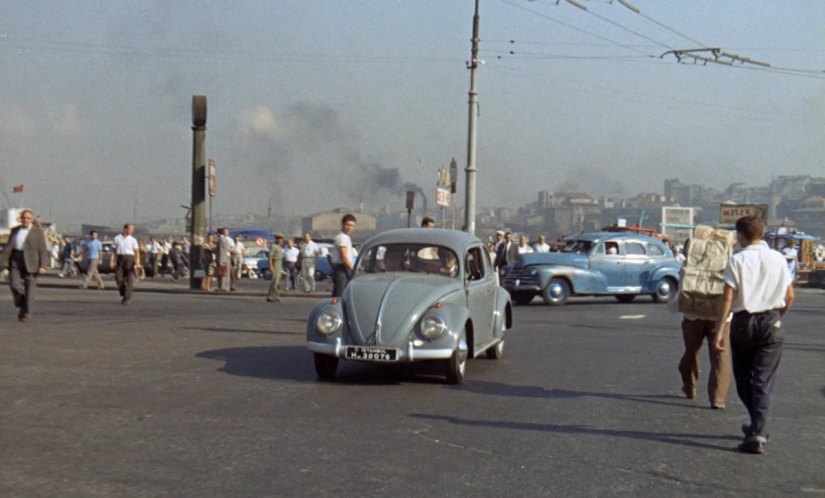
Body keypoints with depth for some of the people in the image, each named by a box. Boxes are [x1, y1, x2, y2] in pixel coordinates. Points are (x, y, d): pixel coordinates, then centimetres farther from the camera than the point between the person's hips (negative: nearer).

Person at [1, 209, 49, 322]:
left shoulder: (38, 231, 1)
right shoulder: (15, 230, 12)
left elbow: (43, 250, -4)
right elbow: (8, 247, 10)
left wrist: (43, 266, -14)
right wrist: (5, 263, 0)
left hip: (30, 262, -3)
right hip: (16, 261, 3)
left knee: (29, 288, -3)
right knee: (14, 284, -11)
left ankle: (27, 314, 5)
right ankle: (22, 305, 13)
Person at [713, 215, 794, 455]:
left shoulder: (737, 260, -7)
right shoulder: (778, 259, 3)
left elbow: (727, 297, -12)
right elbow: (789, 296, 6)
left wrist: (720, 329, -10)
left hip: (744, 321, -2)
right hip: (771, 323, 2)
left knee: (744, 378, 16)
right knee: (764, 381, 1)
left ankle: (757, 427, 27)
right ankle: (757, 432, -9)